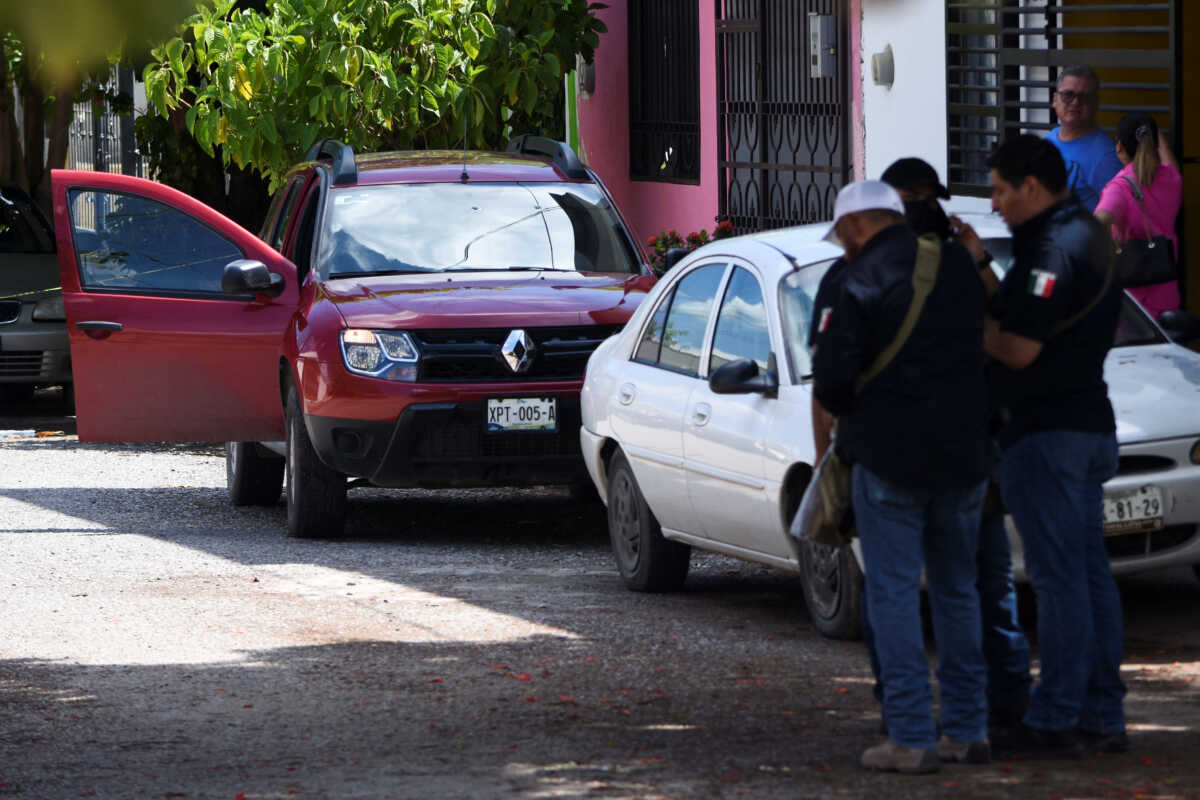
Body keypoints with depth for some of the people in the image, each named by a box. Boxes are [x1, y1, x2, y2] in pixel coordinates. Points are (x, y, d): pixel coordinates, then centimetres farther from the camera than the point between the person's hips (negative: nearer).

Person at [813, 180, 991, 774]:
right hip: (963, 454, 6)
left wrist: (847, 413, 6)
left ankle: (911, 737, -5)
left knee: (893, 594, -1)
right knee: (956, 590, 15)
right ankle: (966, 730, 16)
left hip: (888, 457, -6)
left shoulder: (864, 279, -11)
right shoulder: (961, 265, 7)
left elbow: (832, 374, -15)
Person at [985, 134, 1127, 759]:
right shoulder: (1087, 235, 15)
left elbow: (1017, 349, -22)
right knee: (1090, 573, 12)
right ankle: (1102, 717, 16)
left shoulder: (1054, 249, -18)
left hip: (1047, 434, -11)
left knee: (1058, 578, -8)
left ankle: (1054, 722, -6)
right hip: (1089, 424, 11)